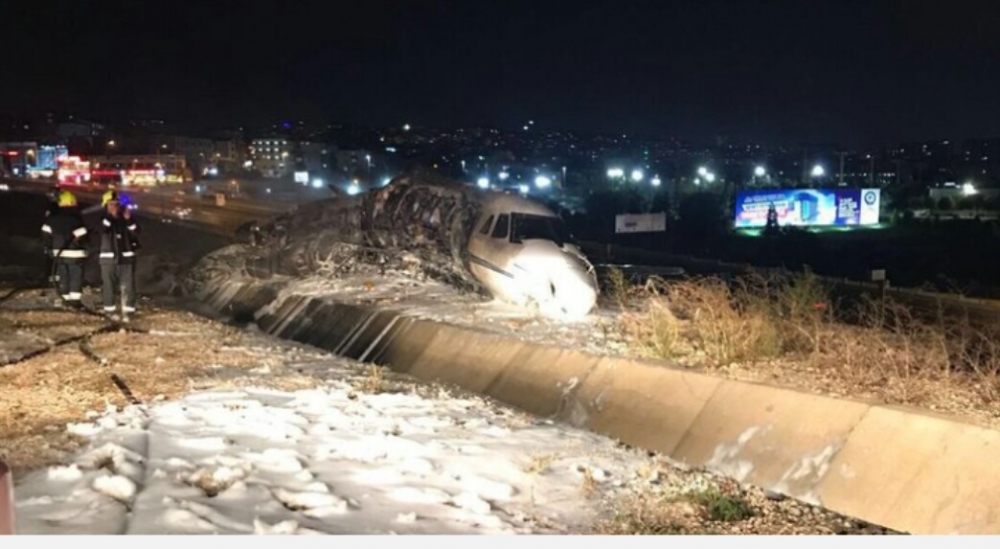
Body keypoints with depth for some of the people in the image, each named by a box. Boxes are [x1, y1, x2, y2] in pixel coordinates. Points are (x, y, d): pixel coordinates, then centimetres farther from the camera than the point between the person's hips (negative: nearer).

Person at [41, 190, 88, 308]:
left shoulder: (52, 217, 5)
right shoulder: (76, 218, -13)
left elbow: (46, 233, 8)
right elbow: (82, 235, -17)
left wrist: (50, 248, 15)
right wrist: (81, 246, 1)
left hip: (59, 253, 5)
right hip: (74, 253, -5)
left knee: (62, 276, 12)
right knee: (76, 277, -1)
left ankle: (66, 299, 15)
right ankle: (75, 300, -5)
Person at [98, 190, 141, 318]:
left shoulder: (127, 218, 3)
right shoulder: (104, 219, 0)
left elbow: (136, 232, -7)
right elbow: (103, 229, -20)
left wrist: (129, 220, -22)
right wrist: (111, 216, -32)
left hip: (126, 256, 0)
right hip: (108, 257, 0)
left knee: (127, 285, -4)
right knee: (109, 285, 6)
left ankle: (127, 311, 0)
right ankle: (109, 310, 16)